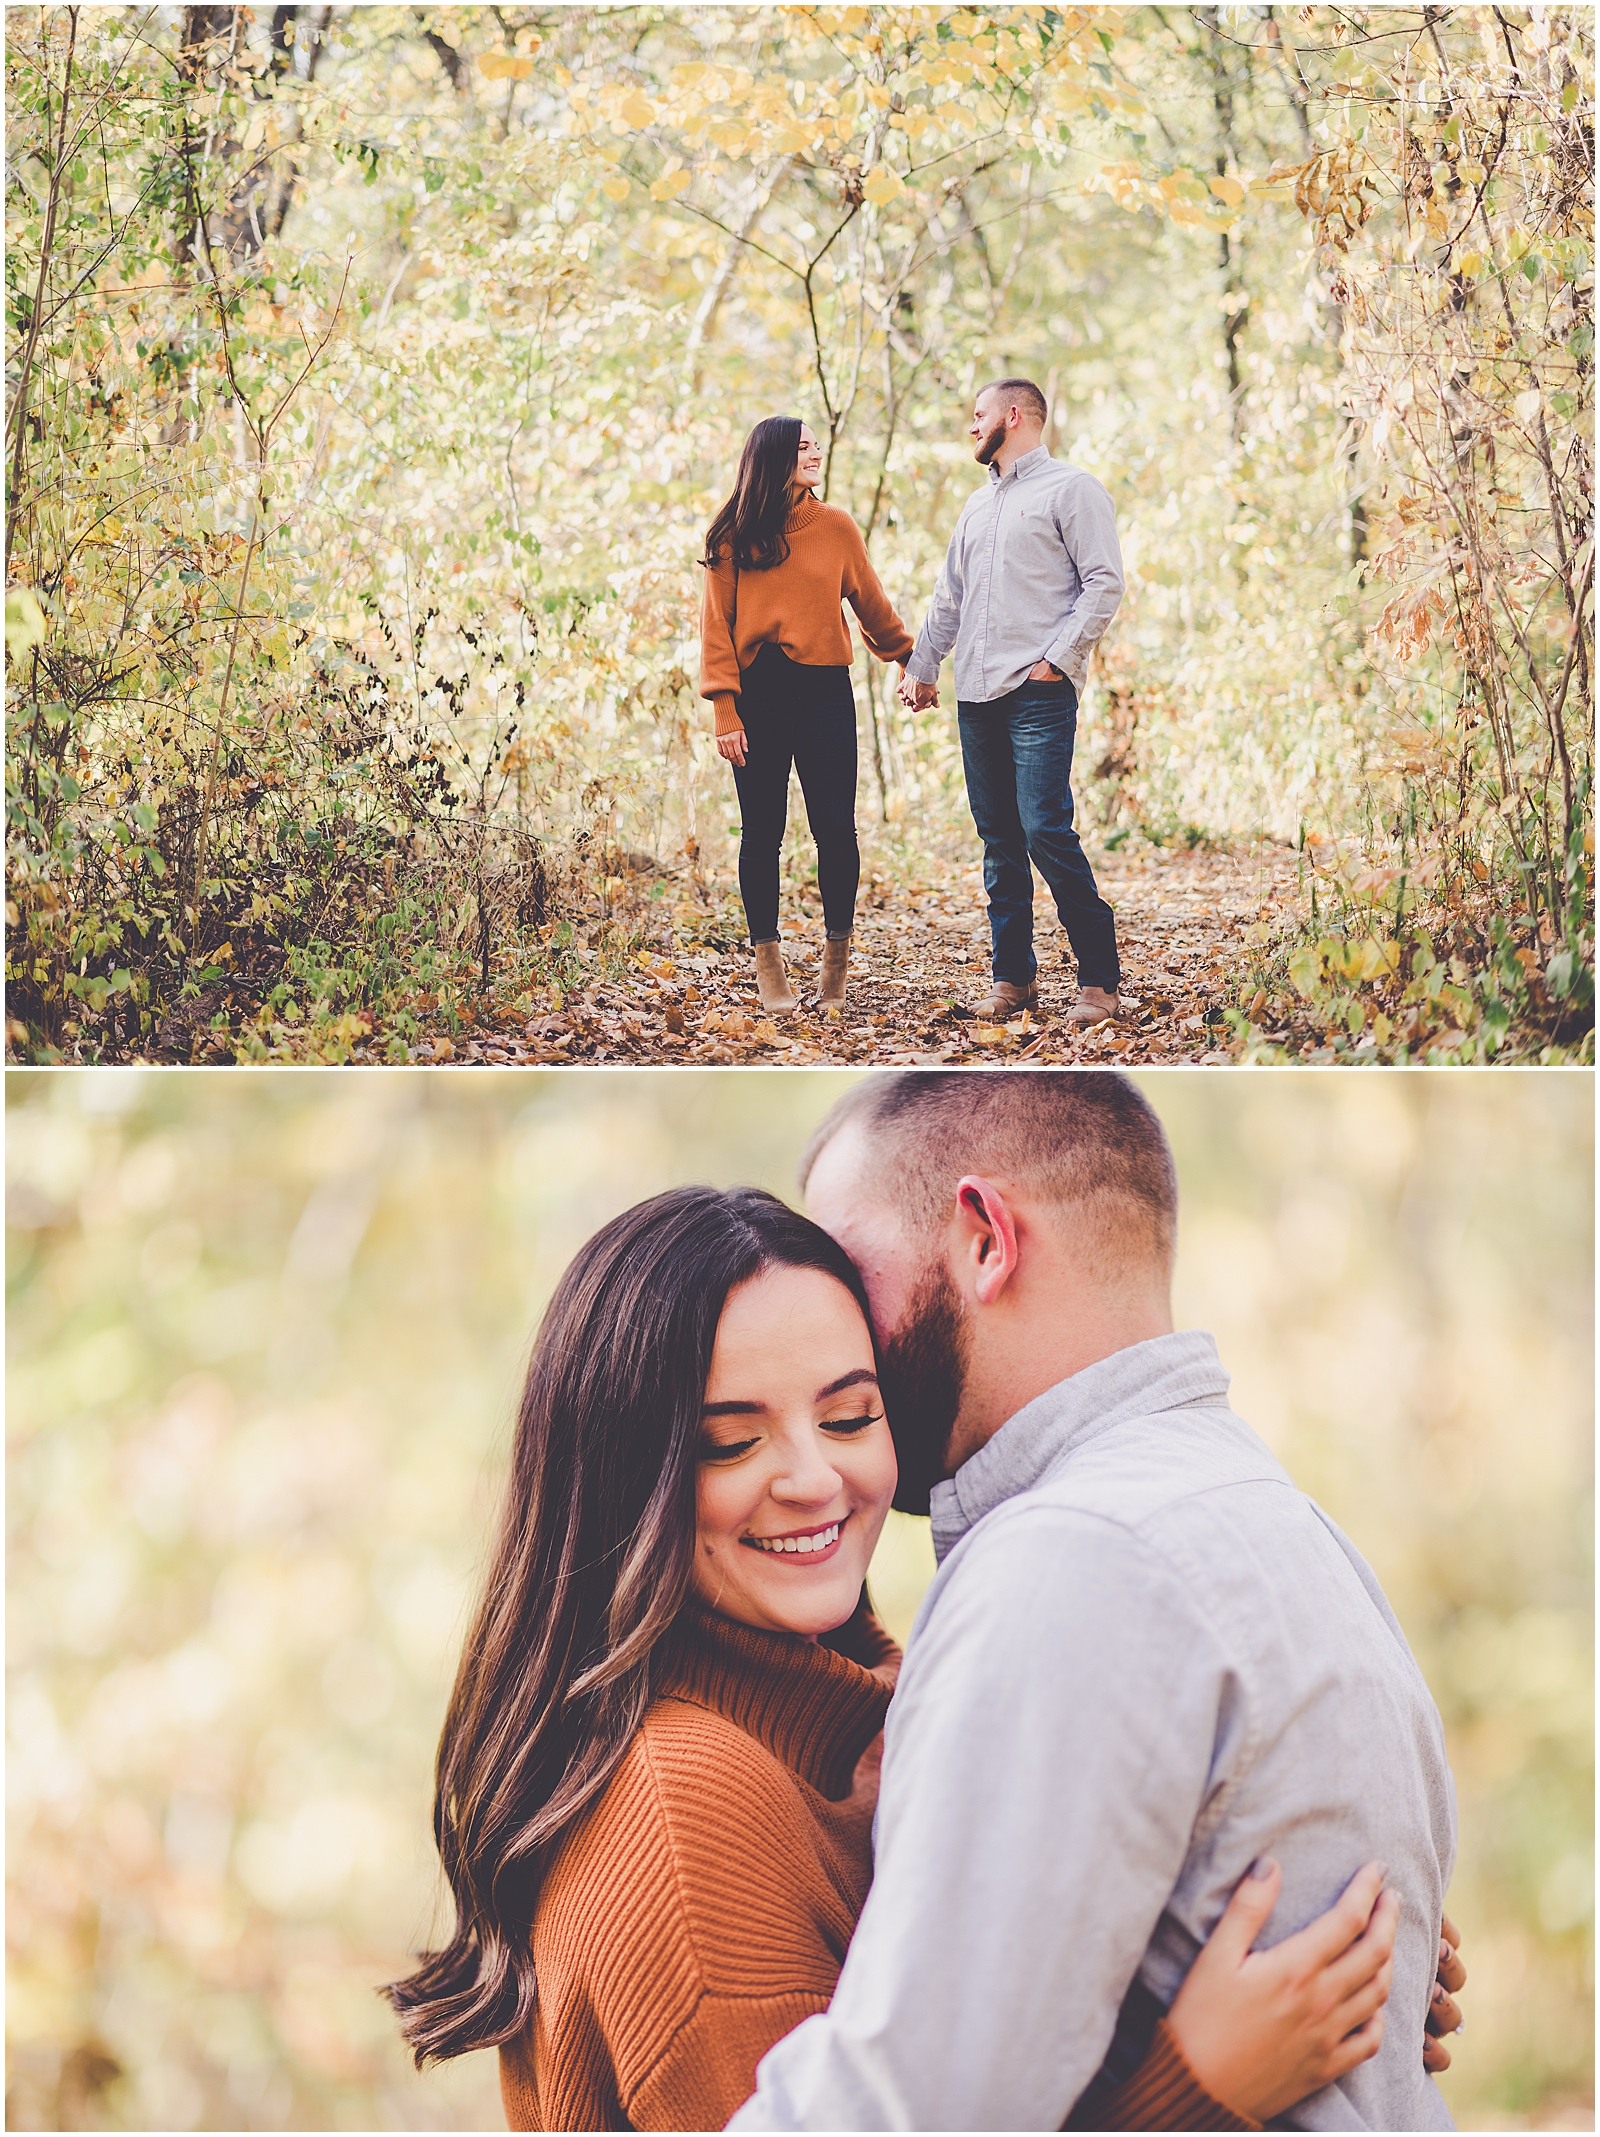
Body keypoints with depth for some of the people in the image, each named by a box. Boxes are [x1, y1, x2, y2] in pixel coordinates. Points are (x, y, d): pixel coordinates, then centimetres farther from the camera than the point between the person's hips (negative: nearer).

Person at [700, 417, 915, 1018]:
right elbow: (716, 624, 0)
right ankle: (767, 960, 12)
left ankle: (837, 948, 13)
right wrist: (725, 709, -8)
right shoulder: (734, 536, 2)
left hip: (825, 693, 1)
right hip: (758, 695, -1)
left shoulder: (837, 527, 6)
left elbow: (872, 604, 18)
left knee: (835, 827, -2)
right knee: (762, 832, 3)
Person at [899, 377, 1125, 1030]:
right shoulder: (979, 504, 23)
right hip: (977, 696, 7)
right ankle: (1014, 976, 12)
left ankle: (1100, 977, -8)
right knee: (1000, 842, 6)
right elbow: (949, 597, 28)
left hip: (1039, 695, -7)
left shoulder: (1070, 489, 0)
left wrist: (1058, 658, -13)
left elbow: (1104, 583, -8)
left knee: (1046, 833, -15)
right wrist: (921, 667, 21)